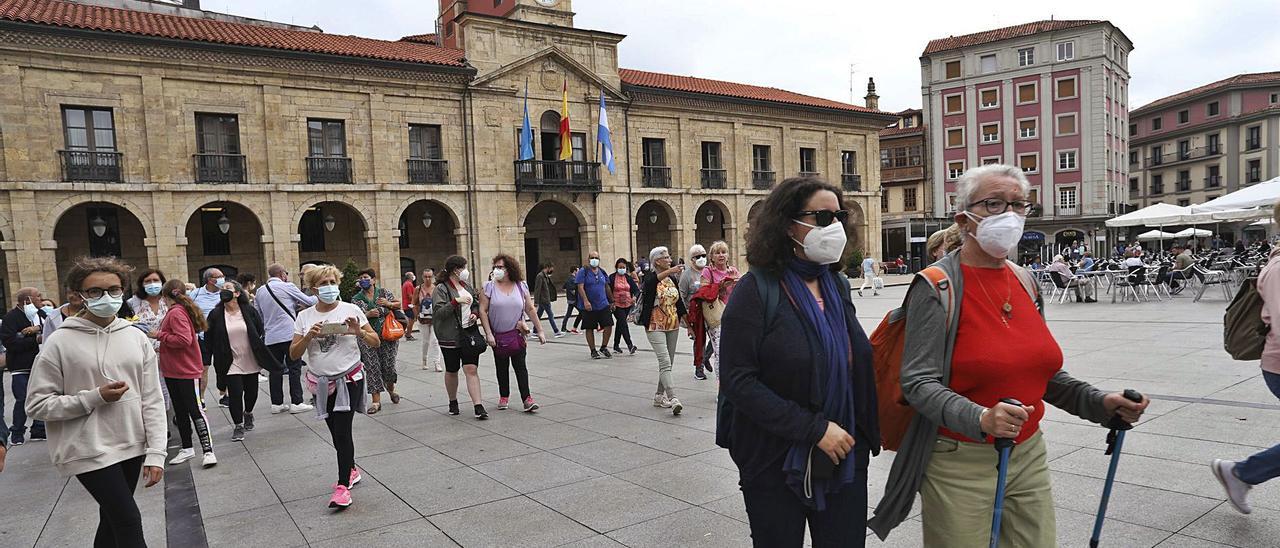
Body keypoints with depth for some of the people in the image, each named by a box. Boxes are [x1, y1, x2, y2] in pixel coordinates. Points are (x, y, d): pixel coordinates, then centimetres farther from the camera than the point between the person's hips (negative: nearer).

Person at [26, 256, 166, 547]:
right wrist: (95, 397, -17)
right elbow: (37, 404, -6)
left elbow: (152, 400, 2)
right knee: (129, 521, -7)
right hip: (89, 450, -4)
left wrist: (155, 453, -3)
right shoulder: (61, 342, -7)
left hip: (132, 447, 4)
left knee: (112, 520, 17)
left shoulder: (136, 337, 2)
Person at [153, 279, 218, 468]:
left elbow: (184, 339, -25)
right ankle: (187, 449, 25)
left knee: (195, 410, -7)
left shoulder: (176, 313, -16)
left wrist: (160, 335, -16)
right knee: (180, 412, 16)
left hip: (186, 371, -10)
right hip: (173, 371, 10)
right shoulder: (174, 311, 12)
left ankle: (208, 451, -5)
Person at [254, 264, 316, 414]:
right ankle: (296, 403, -1)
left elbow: (258, 314, 19)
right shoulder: (287, 287, -5)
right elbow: (309, 301, -1)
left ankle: (276, 403, 14)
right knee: (294, 368, 0)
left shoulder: (260, 291, 12)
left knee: (274, 370, 10)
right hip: (289, 334, -6)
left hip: (270, 337, 6)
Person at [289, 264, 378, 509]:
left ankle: (343, 485, -3)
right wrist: (308, 336, -19)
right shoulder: (304, 316, 1)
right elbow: (294, 354, -1)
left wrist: (359, 332, -23)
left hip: (349, 380, -4)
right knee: (336, 432, 15)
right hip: (321, 382, 4)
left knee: (342, 430, -10)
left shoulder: (351, 310, -5)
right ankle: (351, 470, 36)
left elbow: (376, 342, -3)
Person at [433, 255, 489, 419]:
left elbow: (476, 304, 25)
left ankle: (478, 406, -9)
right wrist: (457, 301, -25)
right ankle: (453, 402, 31)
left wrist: (475, 313, 4)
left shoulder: (467, 286, 12)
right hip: (450, 337, -4)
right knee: (451, 371, 11)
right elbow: (439, 312, -18)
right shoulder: (441, 289, -8)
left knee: (471, 369, -6)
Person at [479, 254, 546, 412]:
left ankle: (526, 399, -6)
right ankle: (504, 397, 25)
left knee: (520, 366, -5)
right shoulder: (489, 287, -3)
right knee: (501, 368, 11)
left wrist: (540, 330, 3)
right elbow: (482, 311, -6)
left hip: (517, 334, 0)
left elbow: (530, 310, 6)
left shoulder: (521, 286, 2)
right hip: (498, 336, 0)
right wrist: (488, 334, -12)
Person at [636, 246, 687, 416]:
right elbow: (652, 281, -35)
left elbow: (679, 301, 16)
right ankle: (673, 399, -24)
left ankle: (659, 396, 24)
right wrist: (669, 271, -52)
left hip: (672, 325, 7)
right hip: (655, 326, -7)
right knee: (665, 362, -16)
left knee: (667, 363, 11)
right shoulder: (650, 278, -9)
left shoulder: (673, 279, 9)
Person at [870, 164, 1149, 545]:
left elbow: (1042, 371, 15)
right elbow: (919, 383, -19)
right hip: (960, 466, -6)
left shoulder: (1025, 281, 7)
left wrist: (1099, 402, 2)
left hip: (1029, 456, 7)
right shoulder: (937, 286, -14)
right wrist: (981, 419, -32)